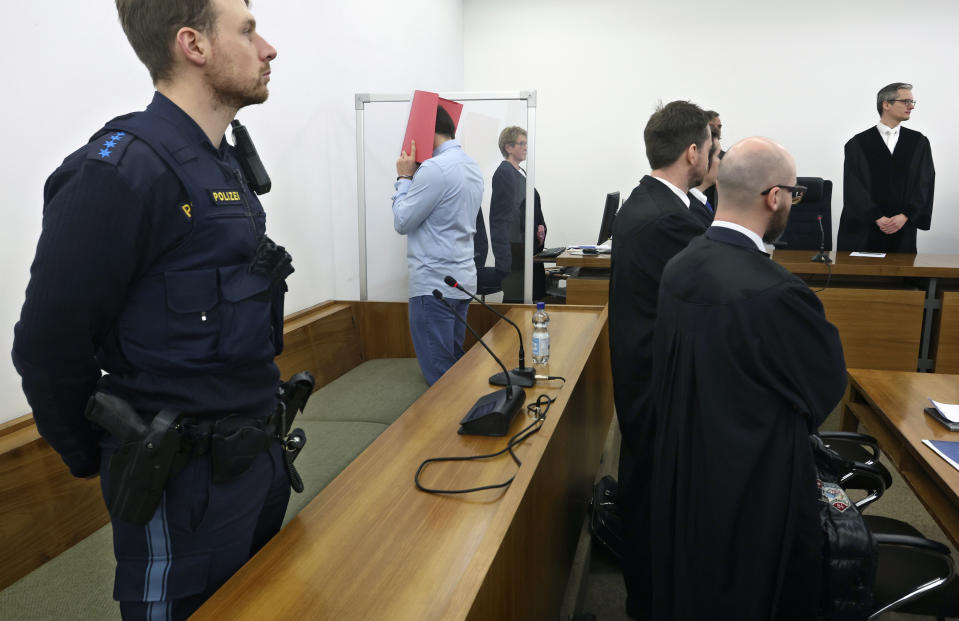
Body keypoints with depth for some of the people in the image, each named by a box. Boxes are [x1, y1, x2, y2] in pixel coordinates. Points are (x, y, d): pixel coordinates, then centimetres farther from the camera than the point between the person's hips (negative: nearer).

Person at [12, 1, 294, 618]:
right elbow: (50, 343, -17)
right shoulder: (122, 169, -20)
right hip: (187, 484, -8)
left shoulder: (227, 164, 9)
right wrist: (96, 458, -3)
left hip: (259, 458, 8)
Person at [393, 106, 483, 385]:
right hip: (463, 278, 10)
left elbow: (402, 222, -12)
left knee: (438, 372, -2)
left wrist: (404, 178, -1)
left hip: (434, 283, -10)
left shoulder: (435, 168, -17)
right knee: (455, 364, 17)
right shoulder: (473, 167, 13)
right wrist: (412, 178, 19)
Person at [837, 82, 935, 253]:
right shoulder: (857, 144, 1)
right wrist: (878, 218, -14)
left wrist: (904, 216, -12)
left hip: (902, 229, 2)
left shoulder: (919, 142, 10)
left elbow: (925, 183, 2)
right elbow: (854, 187, -6)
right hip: (862, 230, -2)